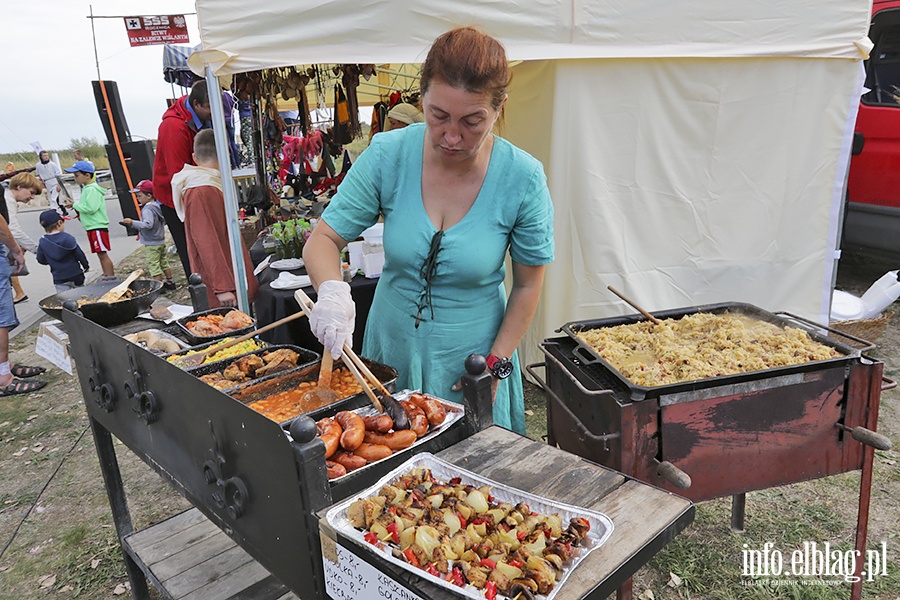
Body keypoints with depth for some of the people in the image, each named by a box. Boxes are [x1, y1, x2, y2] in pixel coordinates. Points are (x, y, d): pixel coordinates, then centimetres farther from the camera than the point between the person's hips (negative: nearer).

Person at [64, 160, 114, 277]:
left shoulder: (92, 189, -15)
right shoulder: (87, 188, 16)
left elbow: (91, 208, -23)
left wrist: (75, 205, -11)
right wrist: (78, 208, 2)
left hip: (97, 227, -10)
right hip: (92, 227, 10)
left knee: (102, 253, -9)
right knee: (100, 254, 13)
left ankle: (111, 279, -7)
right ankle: (107, 276, 20)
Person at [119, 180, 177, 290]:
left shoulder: (147, 209, -19)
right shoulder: (157, 206, 9)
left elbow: (148, 224, -30)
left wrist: (132, 222, -29)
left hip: (151, 244, -10)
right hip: (161, 241, 10)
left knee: (154, 266, -3)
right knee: (164, 263, 17)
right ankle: (170, 282, 24)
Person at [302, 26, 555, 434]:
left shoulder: (523, 179, -16)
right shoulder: (388, 156, -14)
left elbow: (528, 285, -6)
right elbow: (323, 240, -8)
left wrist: (495, 367, -9)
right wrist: (331, 290, -29)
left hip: (473, 358, -1)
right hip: (392, 351, 2)